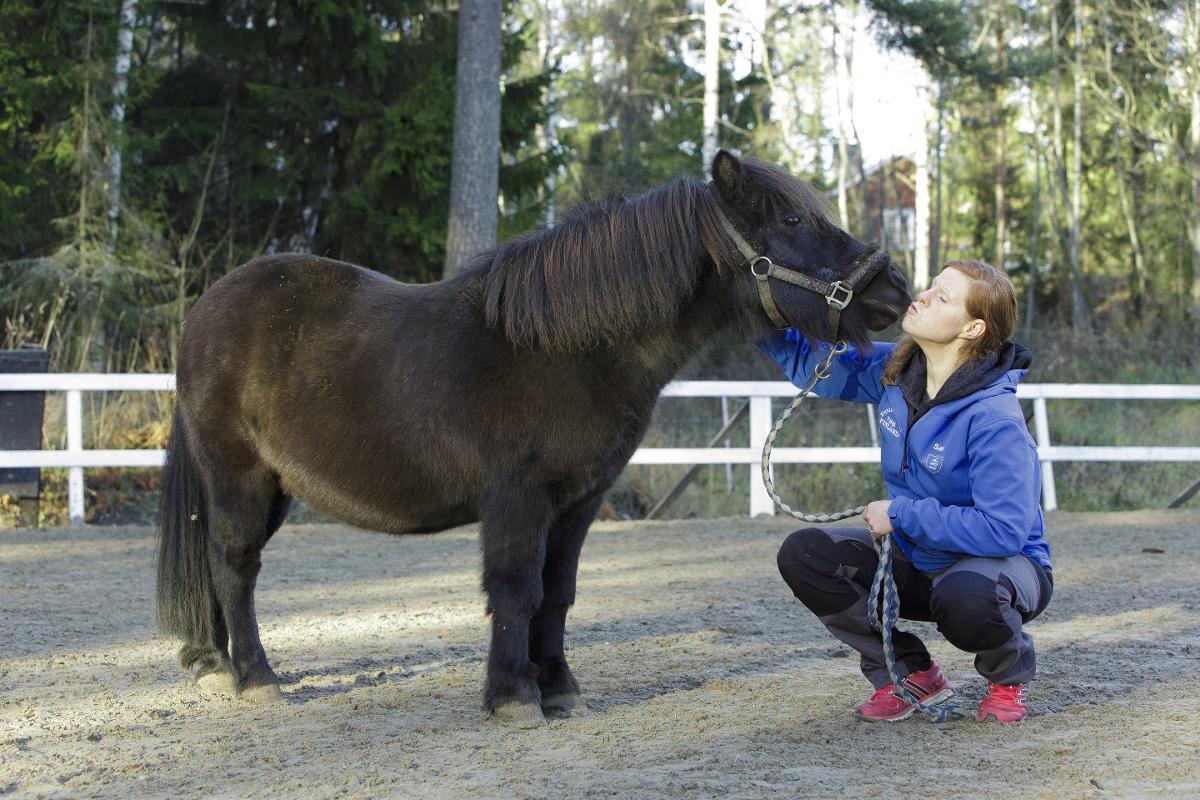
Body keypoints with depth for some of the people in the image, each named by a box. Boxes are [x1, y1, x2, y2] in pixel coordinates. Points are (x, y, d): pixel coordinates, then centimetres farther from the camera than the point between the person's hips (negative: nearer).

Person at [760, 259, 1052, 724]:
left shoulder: (993, 418, -28)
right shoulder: (893, 371, -6)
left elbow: (1004, 531, -31)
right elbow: (808, 361, 7)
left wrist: (902, 513, -25)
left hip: (1003, 561, -7)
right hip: (917, 559, 7)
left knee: (963, 600, -41)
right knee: (803, 554, -13)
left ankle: (1009, 676, -2)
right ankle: (911, 673, 3)